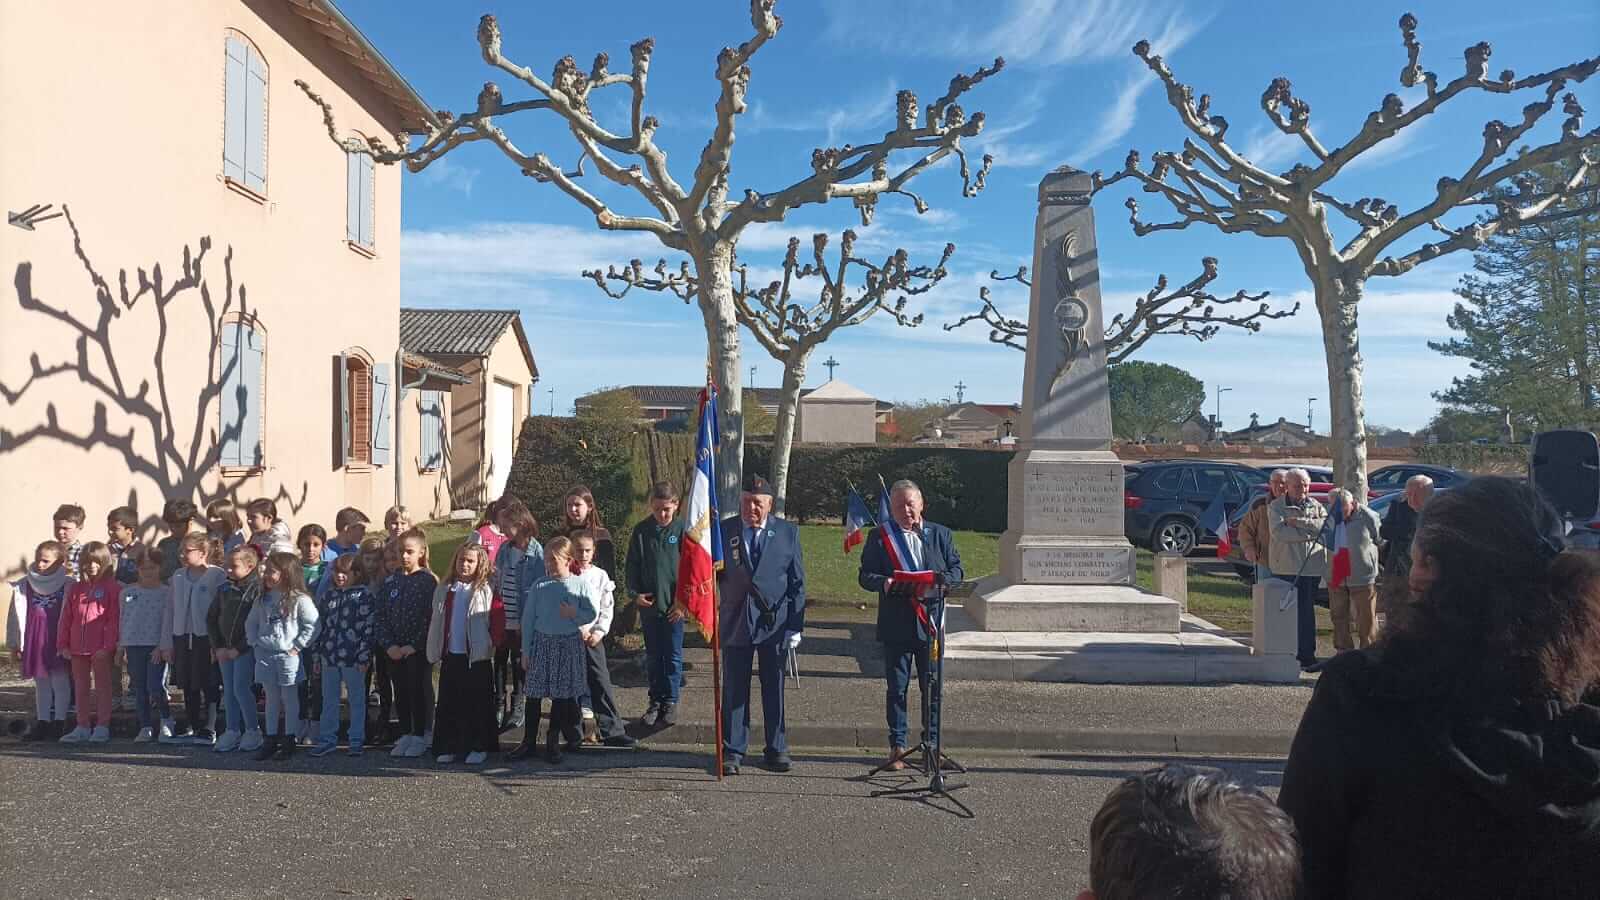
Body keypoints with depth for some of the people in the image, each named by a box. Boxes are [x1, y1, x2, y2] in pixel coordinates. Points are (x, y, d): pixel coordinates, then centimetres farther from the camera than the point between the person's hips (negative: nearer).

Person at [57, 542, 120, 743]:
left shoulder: (112, 588, -6)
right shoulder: (75, 589, 10)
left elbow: (114, 619, -11)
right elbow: (66, 619, 10)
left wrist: (108, 645, -17)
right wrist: (63, 644, 4)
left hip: (101, 649, -6)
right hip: (77, 648, 6)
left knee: (102, 686, 3)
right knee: (80, 688, 13)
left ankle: (102, 727, 8)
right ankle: (82, 727, 21)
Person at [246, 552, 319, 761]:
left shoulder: (299, 599, -10)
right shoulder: (264, 599, 9)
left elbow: (312, 625, -12)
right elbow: (251, 623, 19)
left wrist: (298, 646, -13)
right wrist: (254, 642, 7)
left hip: (288, 655, -5)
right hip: (265, 655, 5)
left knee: (289, 698, 4)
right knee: (271, 698, 12)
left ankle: (289, 740, 12)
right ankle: (270, 740, 18)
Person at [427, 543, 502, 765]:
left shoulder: (486, 591, -5)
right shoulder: (443, 591, 9)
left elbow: (498, 622, -6)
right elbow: (435, 622, 13)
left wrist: (492, 646, -9)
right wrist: (434, 651, 9)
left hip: (477, 657, -4)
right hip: (450, 656, 4)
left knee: (478, 703, 3)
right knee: (448, 703, 9)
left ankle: (479, 747, 12)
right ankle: (448, 747, 18)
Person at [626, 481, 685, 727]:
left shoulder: (682, 530, -5)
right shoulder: (641, 531, 2)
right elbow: (632, 566, 6)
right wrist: (635, 594, -6)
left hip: (674, 605, -2)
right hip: (648, 604, 2)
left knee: (673, 656, 6)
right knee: (653, 656, 11)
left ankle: (670, 701, 17)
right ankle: (655, 701, 21)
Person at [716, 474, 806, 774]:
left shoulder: (788, 532, 1)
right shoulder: (723, 531, 1)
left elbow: (797, 582, 2)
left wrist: (795, 625, -3)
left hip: (775, 622, 0)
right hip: (736, 622, 0)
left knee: (774, 690, 9)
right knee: (734, 690, 5)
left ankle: (776, 749, 22)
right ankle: (733, 750, 17)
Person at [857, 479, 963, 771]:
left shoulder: (940, 534, 8)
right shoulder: (879, 536, 2)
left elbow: (957, 569, 8)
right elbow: (864, 576, -1)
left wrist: (944, 579, -14)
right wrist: (883, 582, -22)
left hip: (931, 621, 2)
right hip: (896, 624, -2)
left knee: (932, 686, 9)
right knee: (896, 687, 4)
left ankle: (931, 743, 21)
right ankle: (897, 746, 13)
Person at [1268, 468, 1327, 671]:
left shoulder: (1316, 506, 14)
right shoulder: (1275, 507, 3)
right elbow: (1279, 532, -14)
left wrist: (1298, 522, -13)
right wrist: (1311, 532, -12)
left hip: (1311, 568, 2)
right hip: (1285, 567, -2)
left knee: (1306, 612, 4)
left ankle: (1307, 656, 8)